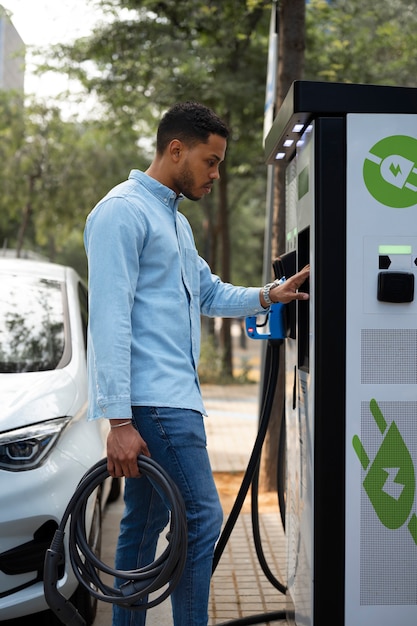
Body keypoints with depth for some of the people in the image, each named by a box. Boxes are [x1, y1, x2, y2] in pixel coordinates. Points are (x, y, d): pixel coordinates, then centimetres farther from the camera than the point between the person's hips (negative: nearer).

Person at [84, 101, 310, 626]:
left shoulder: (176, 221, 22)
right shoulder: (124, 211, -9)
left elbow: (210, 294, 27)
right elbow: (109, 319, -16)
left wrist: (268, 295, 9)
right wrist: (119, 420, -20)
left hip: (174, 396, 10)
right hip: (153, 400, -10)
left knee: (145, 523, 13)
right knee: (201, 519, -10)